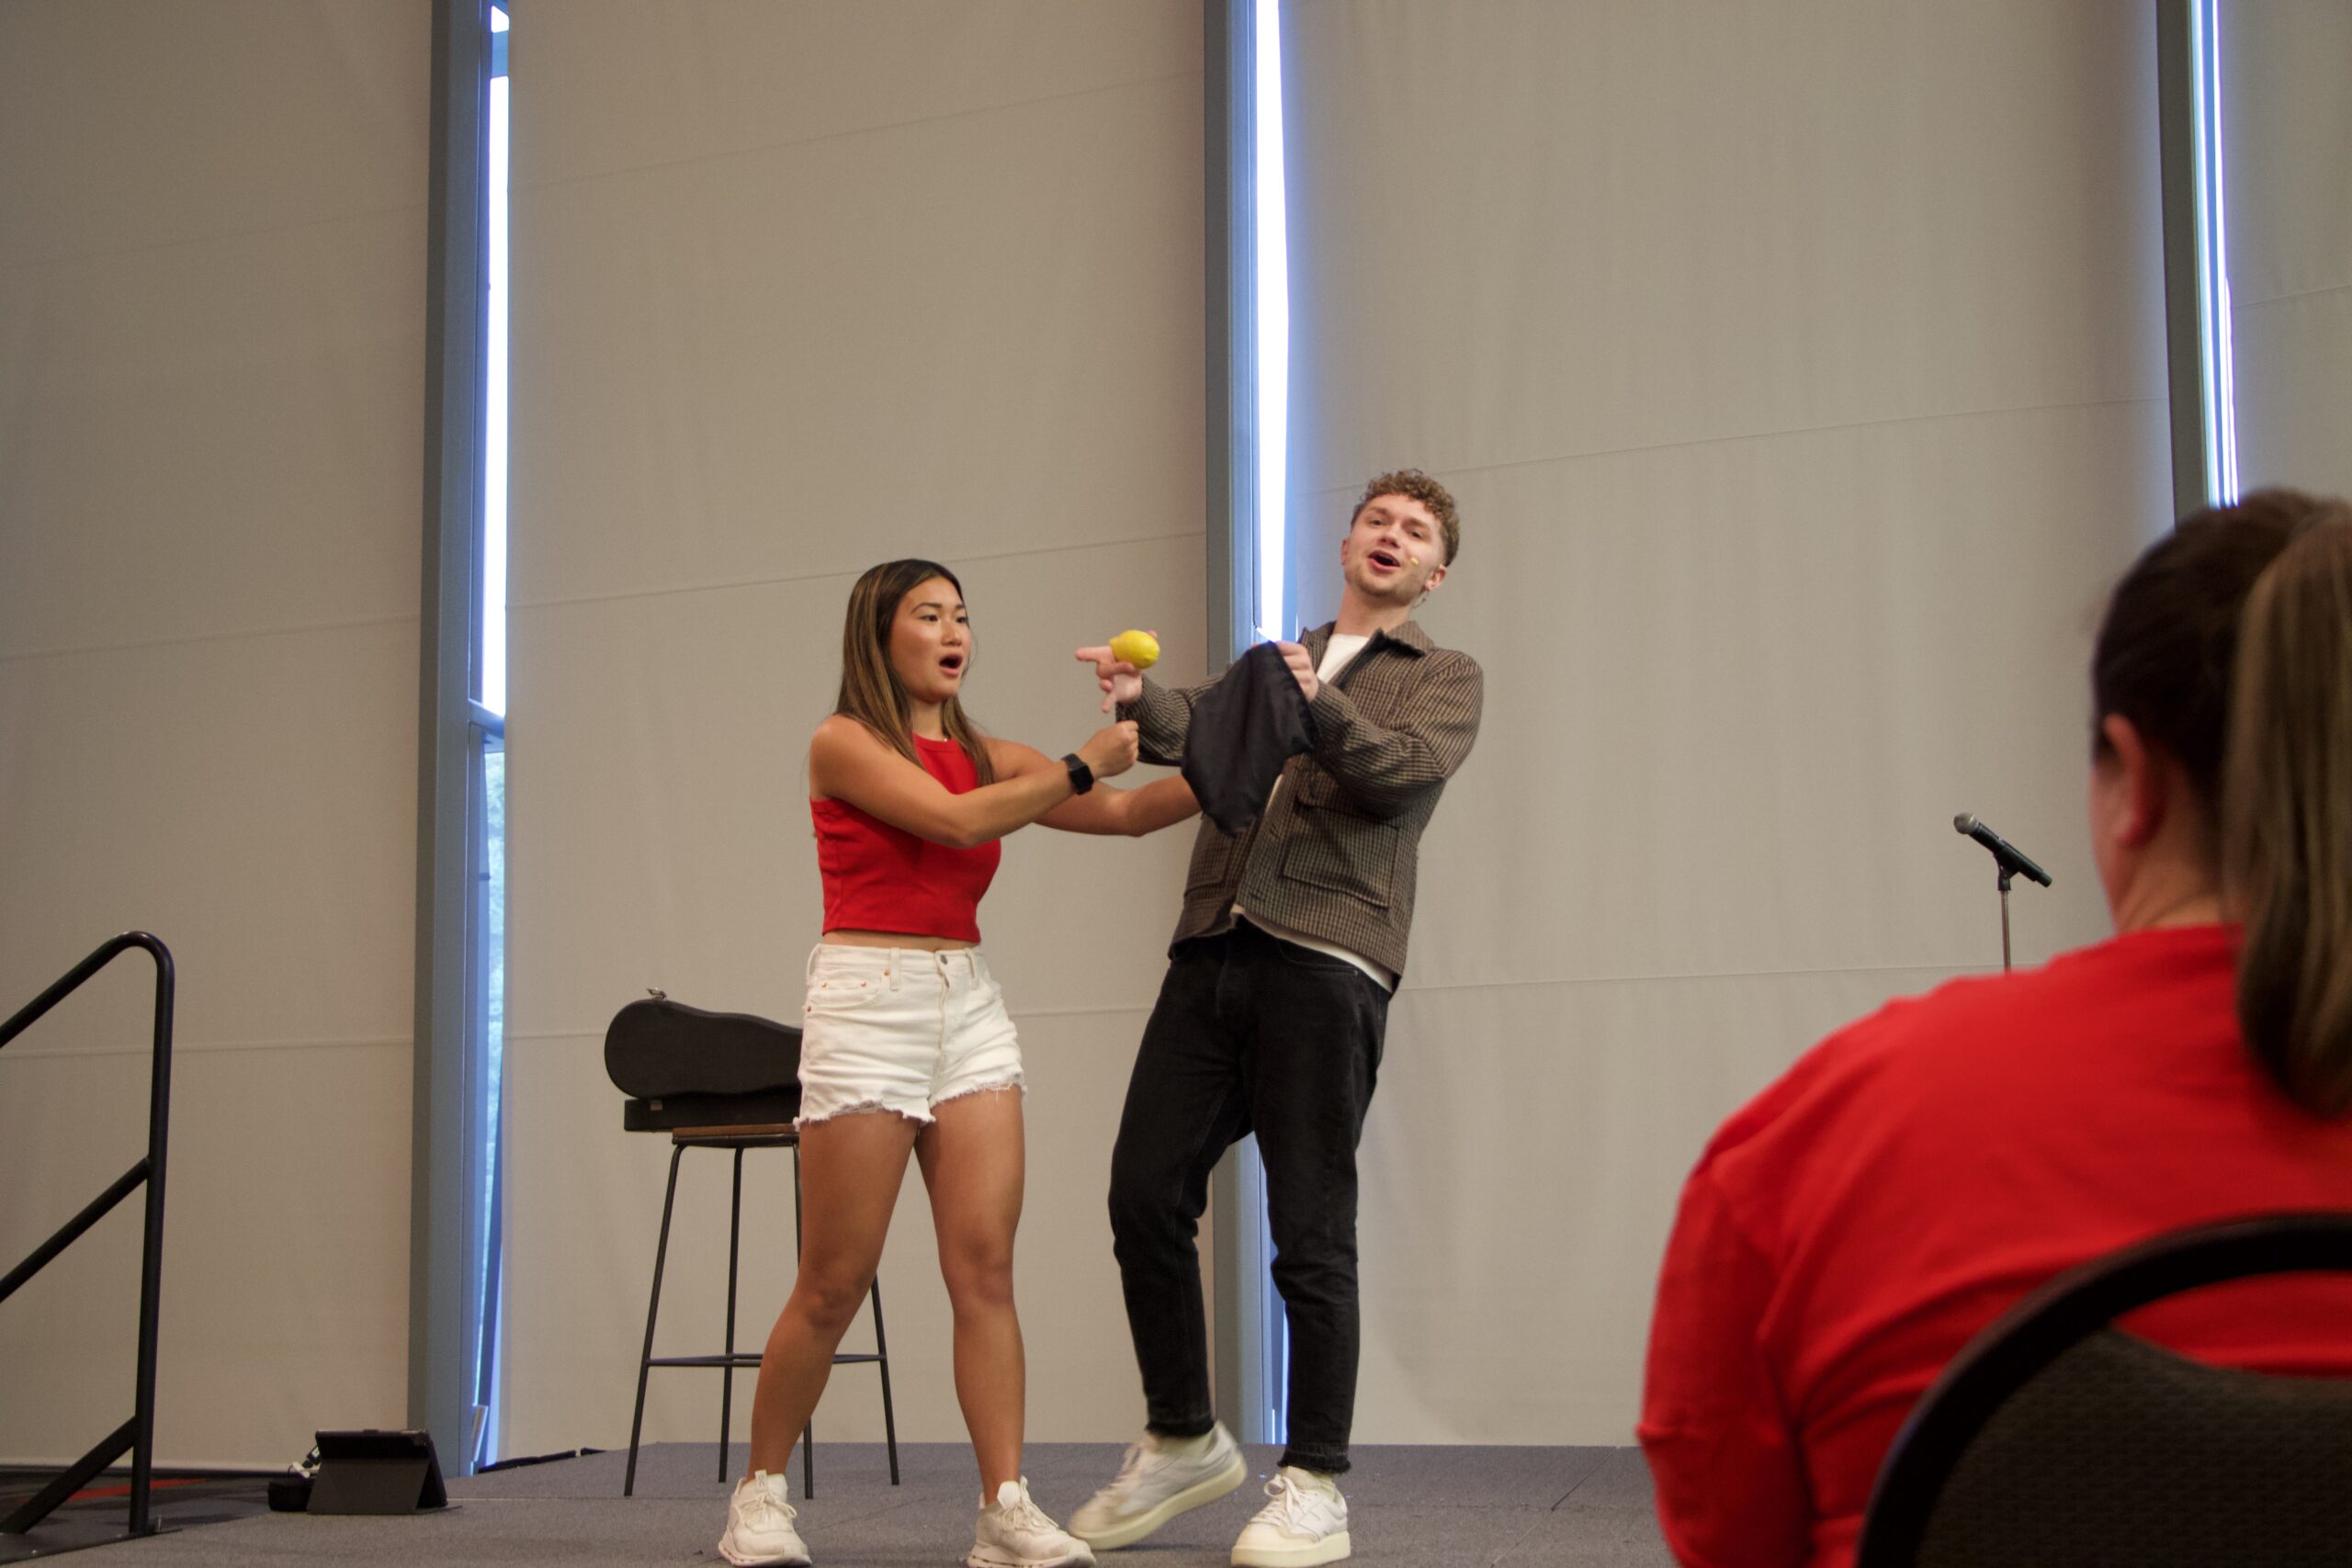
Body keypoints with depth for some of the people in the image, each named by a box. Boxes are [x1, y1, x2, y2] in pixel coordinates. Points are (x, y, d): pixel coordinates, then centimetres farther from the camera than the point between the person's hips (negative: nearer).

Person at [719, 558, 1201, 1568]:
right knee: (834, 1284, -2)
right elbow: (955, 820, -16)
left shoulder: (987, 756, 14)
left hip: (970, 1004, 5)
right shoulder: (844, 744, -2)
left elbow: (1128, 813, 10)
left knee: (985, 1267, -4)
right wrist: (1082, 764, -12)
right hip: (867, 1001, -5)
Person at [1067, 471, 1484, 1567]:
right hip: (1213, 949, 5)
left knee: (1310, 1231, -4)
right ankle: (1182, 1443, 17)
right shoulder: (1266, 664, 25)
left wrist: (1319, 706, -26)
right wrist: (1142, 700, -17)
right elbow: (1196, 734, 6)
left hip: (1325, 961, -4)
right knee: (1146, 1193, 0)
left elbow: (1403, 768, -7)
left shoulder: (1445, 678, 13)